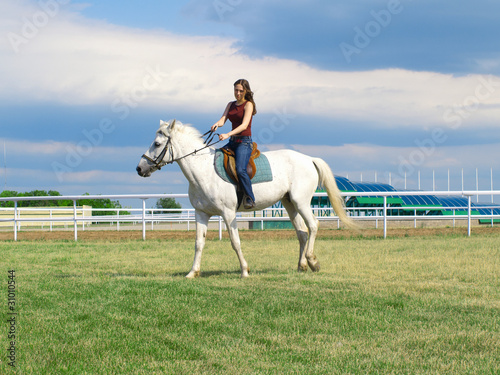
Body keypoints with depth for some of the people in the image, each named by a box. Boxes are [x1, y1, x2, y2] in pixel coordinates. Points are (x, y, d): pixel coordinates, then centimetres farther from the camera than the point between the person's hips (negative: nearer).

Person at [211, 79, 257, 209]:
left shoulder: (248, 105, -4)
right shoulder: (231, 105, 16)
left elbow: (244, 125, -17)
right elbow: (223, 119, 3)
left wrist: (228, 135, -29)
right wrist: (216, 125, -22)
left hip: (244, 141, -7)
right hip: (232, 142, 7)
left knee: (240, 169, -28)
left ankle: (250, 199, -19)